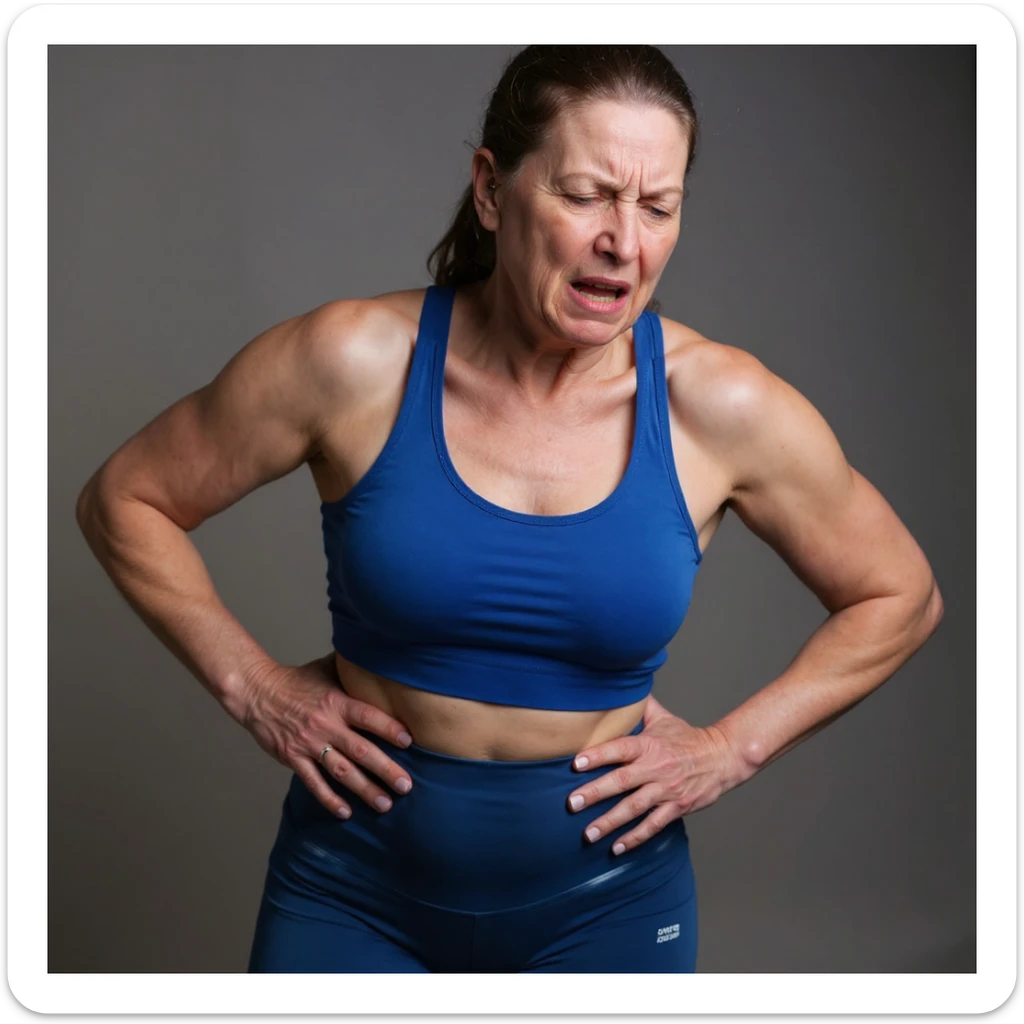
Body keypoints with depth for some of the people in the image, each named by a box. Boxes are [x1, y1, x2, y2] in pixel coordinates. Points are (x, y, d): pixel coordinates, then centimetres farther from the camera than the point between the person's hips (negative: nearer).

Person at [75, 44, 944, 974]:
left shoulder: (720, 405, -13)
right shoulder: (358, 361, -15)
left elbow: (900, 597, 1)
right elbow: (124, 500, -2)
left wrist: (730, 749, -6)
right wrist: (253, 686, -8)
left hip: (603, 897, 1)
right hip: (356, 886, 0)